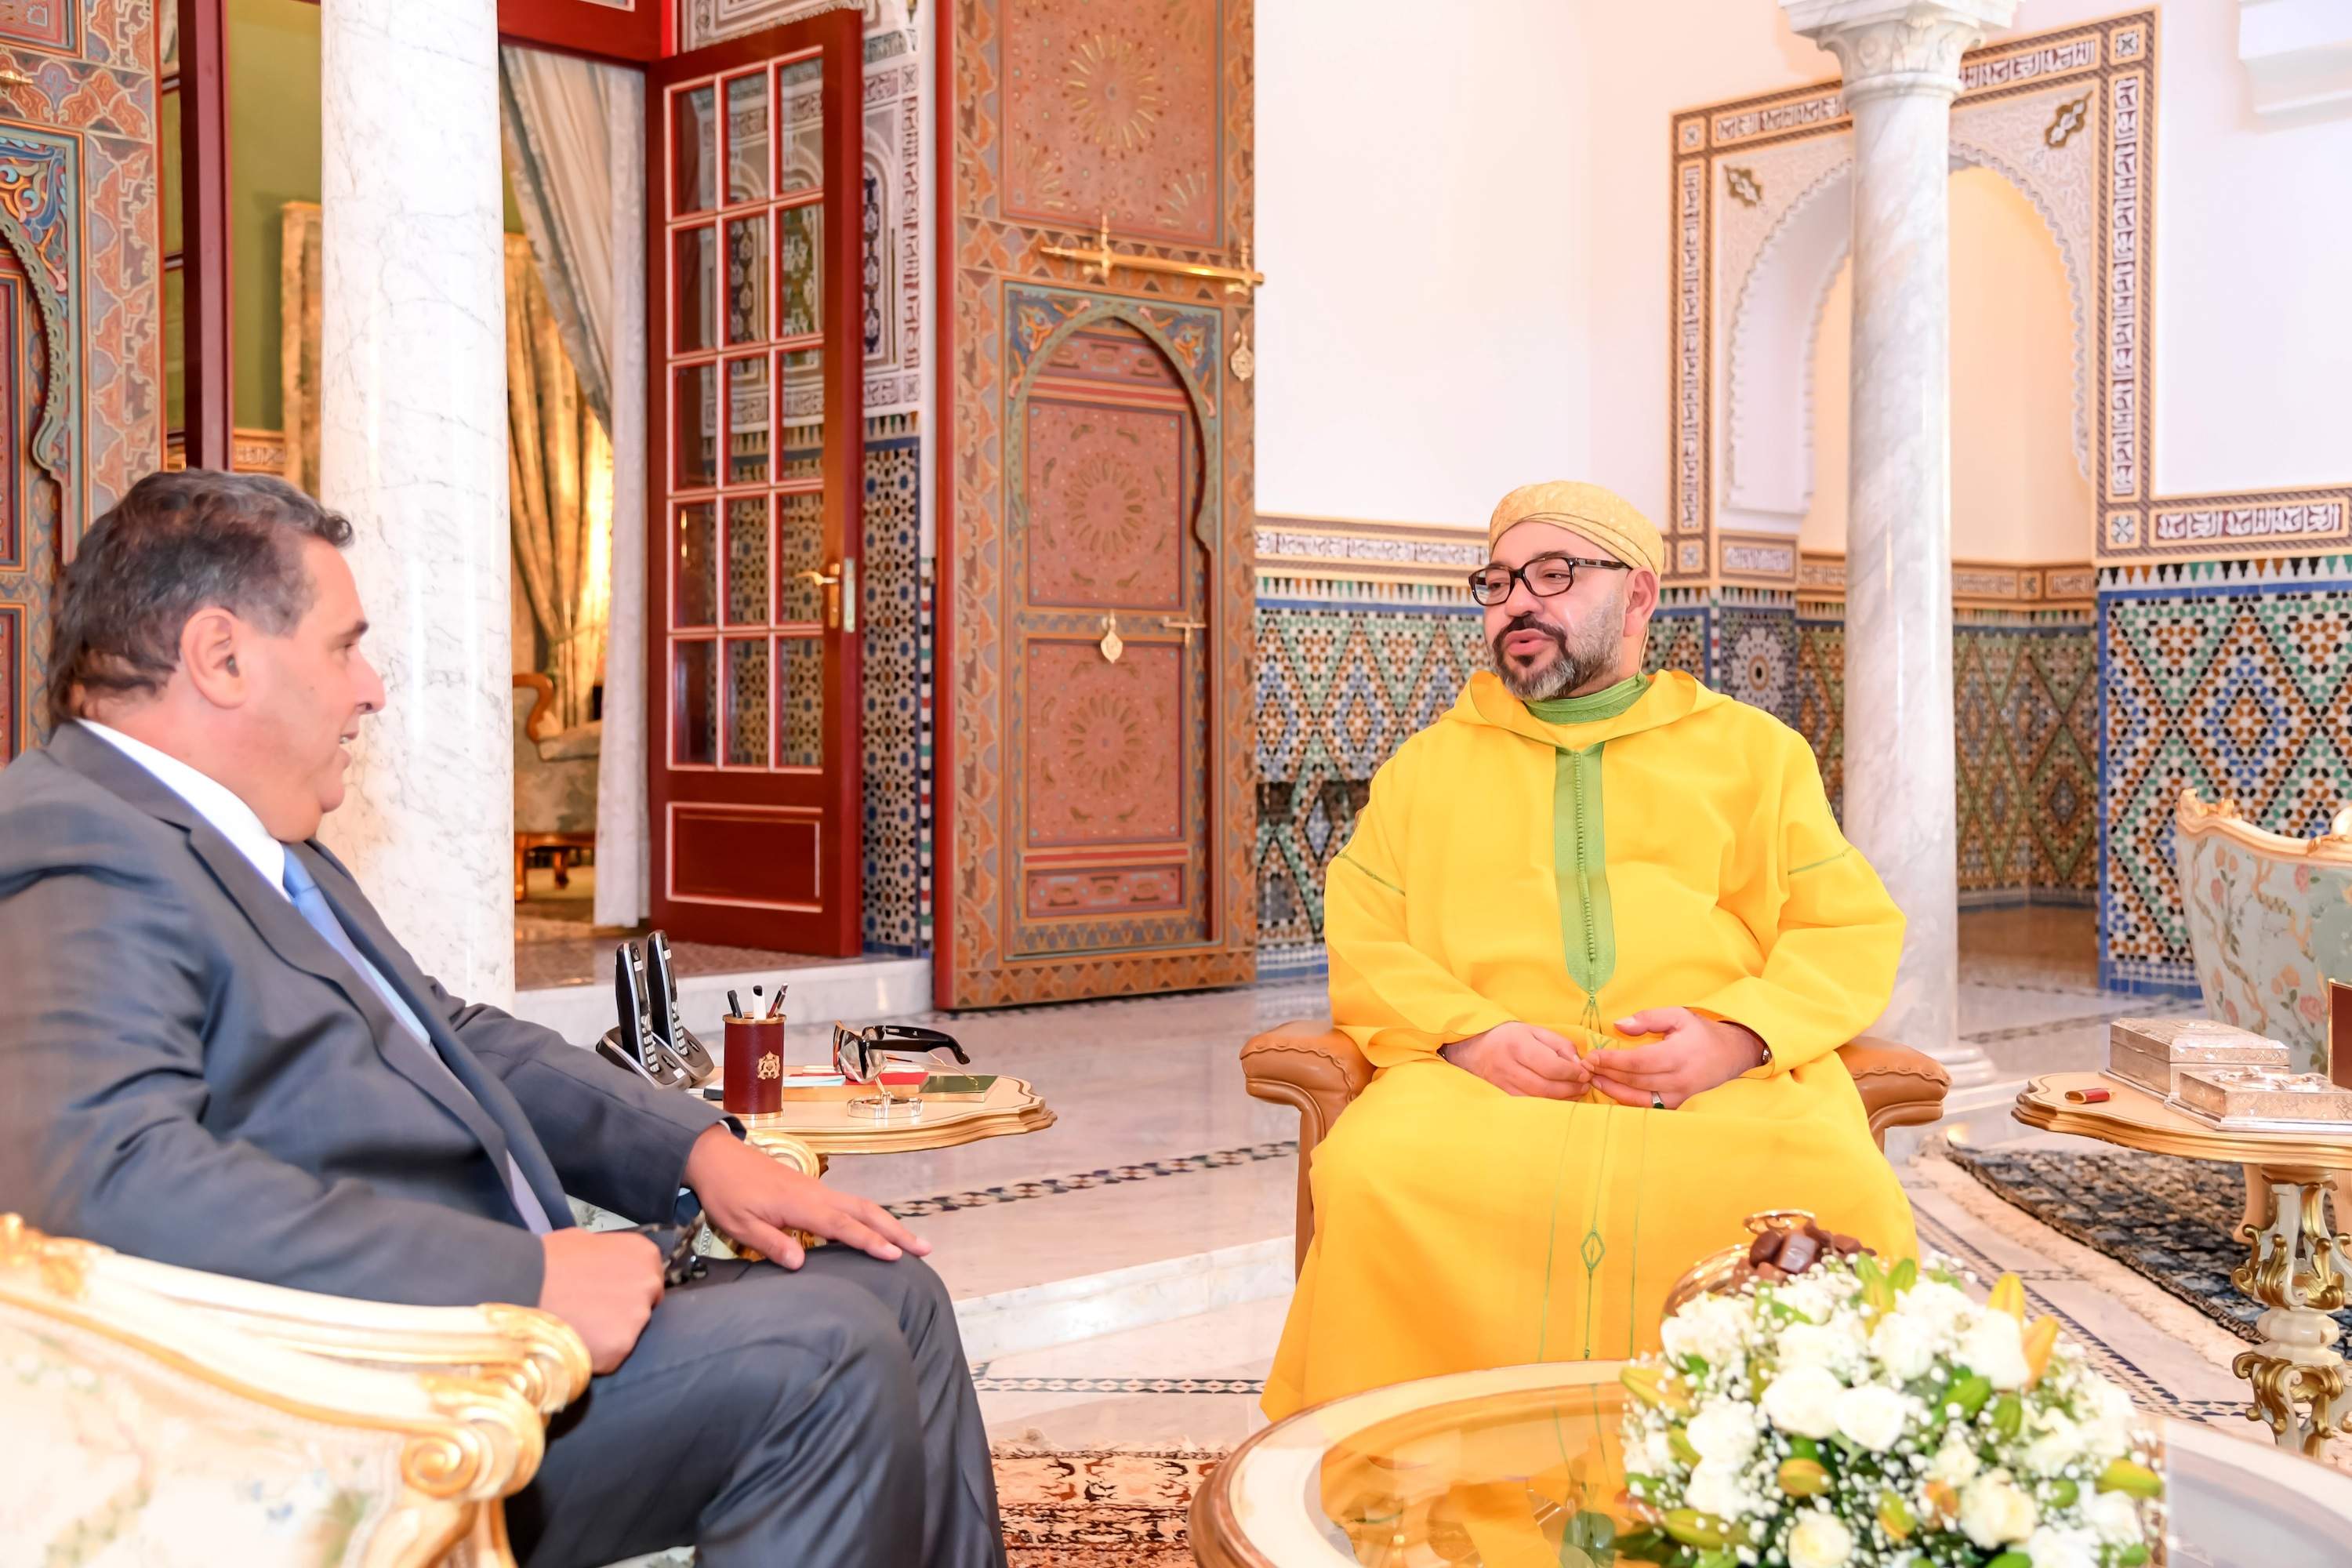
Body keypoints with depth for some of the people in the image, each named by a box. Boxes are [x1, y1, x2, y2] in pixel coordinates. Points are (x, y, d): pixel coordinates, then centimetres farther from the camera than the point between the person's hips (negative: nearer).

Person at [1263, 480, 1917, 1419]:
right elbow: (1360, 945, 13)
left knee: (1838, 1188, -33)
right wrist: (1464, 1034, -8)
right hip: (1486, 1088, 1)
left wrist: (1739, 1034, -9)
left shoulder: (1753, 750, 21)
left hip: (1731, 1087, 0)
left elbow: (1855, 930, 12)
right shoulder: (1427, 764, 24)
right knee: (1373, 1170, -33)